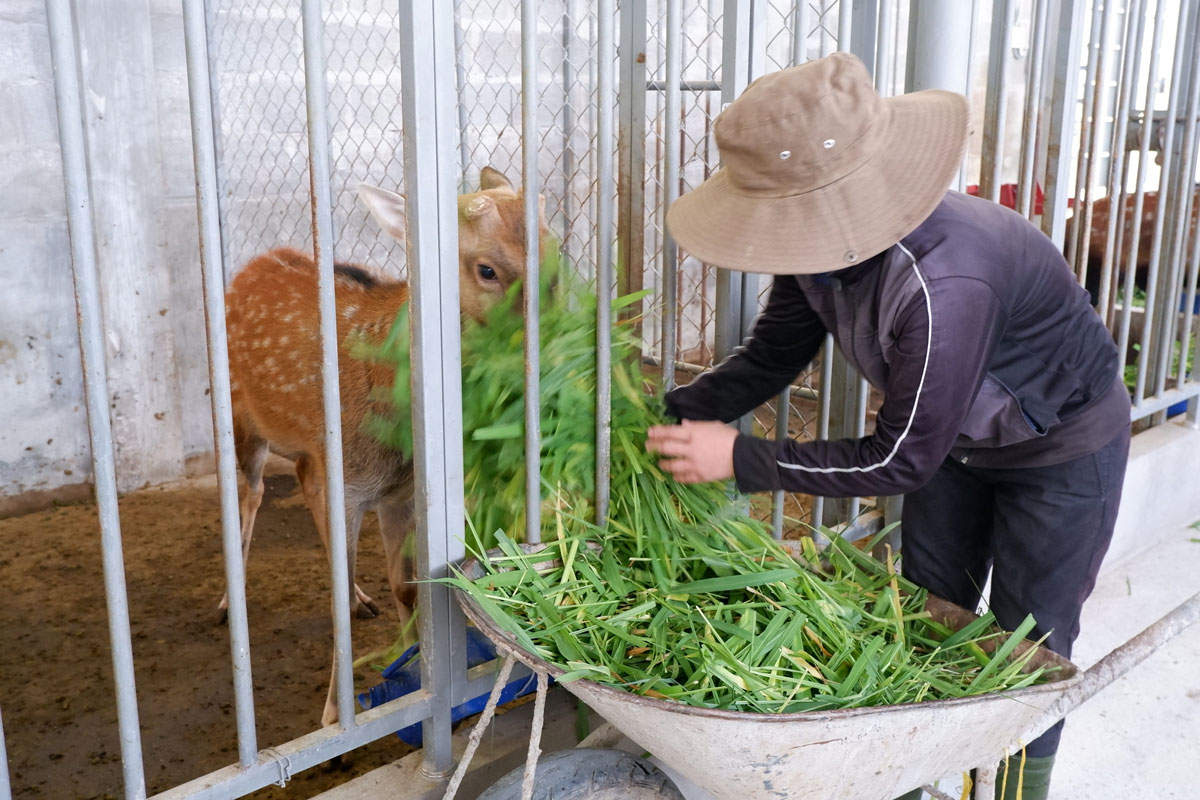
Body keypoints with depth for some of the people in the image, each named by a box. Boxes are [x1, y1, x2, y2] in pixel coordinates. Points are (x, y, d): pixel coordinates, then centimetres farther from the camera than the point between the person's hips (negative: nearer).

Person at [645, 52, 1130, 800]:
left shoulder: (944, 282, -44)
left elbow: (901, 461, -33)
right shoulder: (823, 244, -21)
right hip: (957, 438, 7)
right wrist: (674, 414, -21)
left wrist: (740, 457, -33)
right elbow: (771, 359, -7)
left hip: (1061, 450, -7)